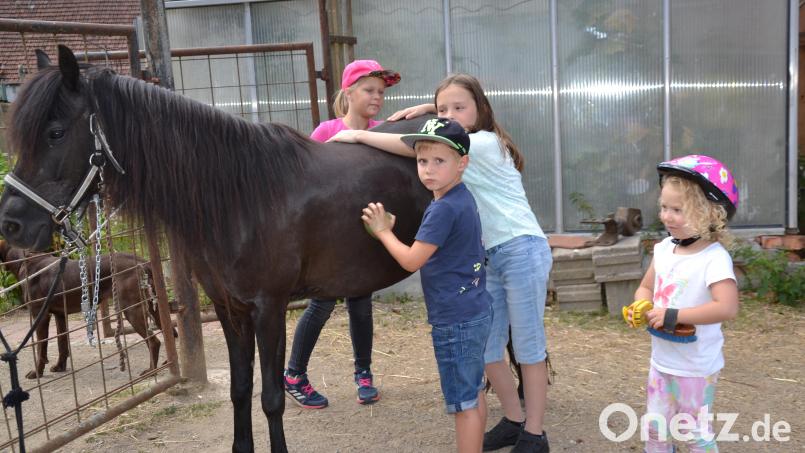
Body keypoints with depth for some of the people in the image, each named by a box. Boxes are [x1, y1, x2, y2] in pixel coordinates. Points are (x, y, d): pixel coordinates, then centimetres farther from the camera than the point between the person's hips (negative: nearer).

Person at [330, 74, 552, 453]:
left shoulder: (485, 143, -13)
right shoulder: (463, 146, 12)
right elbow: (445, 117, 33)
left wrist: (359, 135, -12)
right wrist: (426, 109, 11)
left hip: (523, 252, -8)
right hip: (491, 257, 8)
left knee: (528, 346, 1)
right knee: (485, 349, 8)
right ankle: (513, 421, 23)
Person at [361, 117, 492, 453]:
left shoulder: (443, 209, -21)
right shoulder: (463, 198, 8)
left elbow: (411, 260, -17)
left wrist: (383, 231, -4)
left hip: (454, 321, -10)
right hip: (476, 312, 10)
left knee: (463, 402, 1)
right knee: (474, 393, 20)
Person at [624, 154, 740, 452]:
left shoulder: (714, 258, -22)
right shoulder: (664, 248, 0)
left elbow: (728, 308, -33)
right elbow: (646, 288, 12)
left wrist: (674, 315, -31)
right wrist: (641, 308, -10)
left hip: (695, 367, -7)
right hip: (661, 360, 7)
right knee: (656, 427, 19)